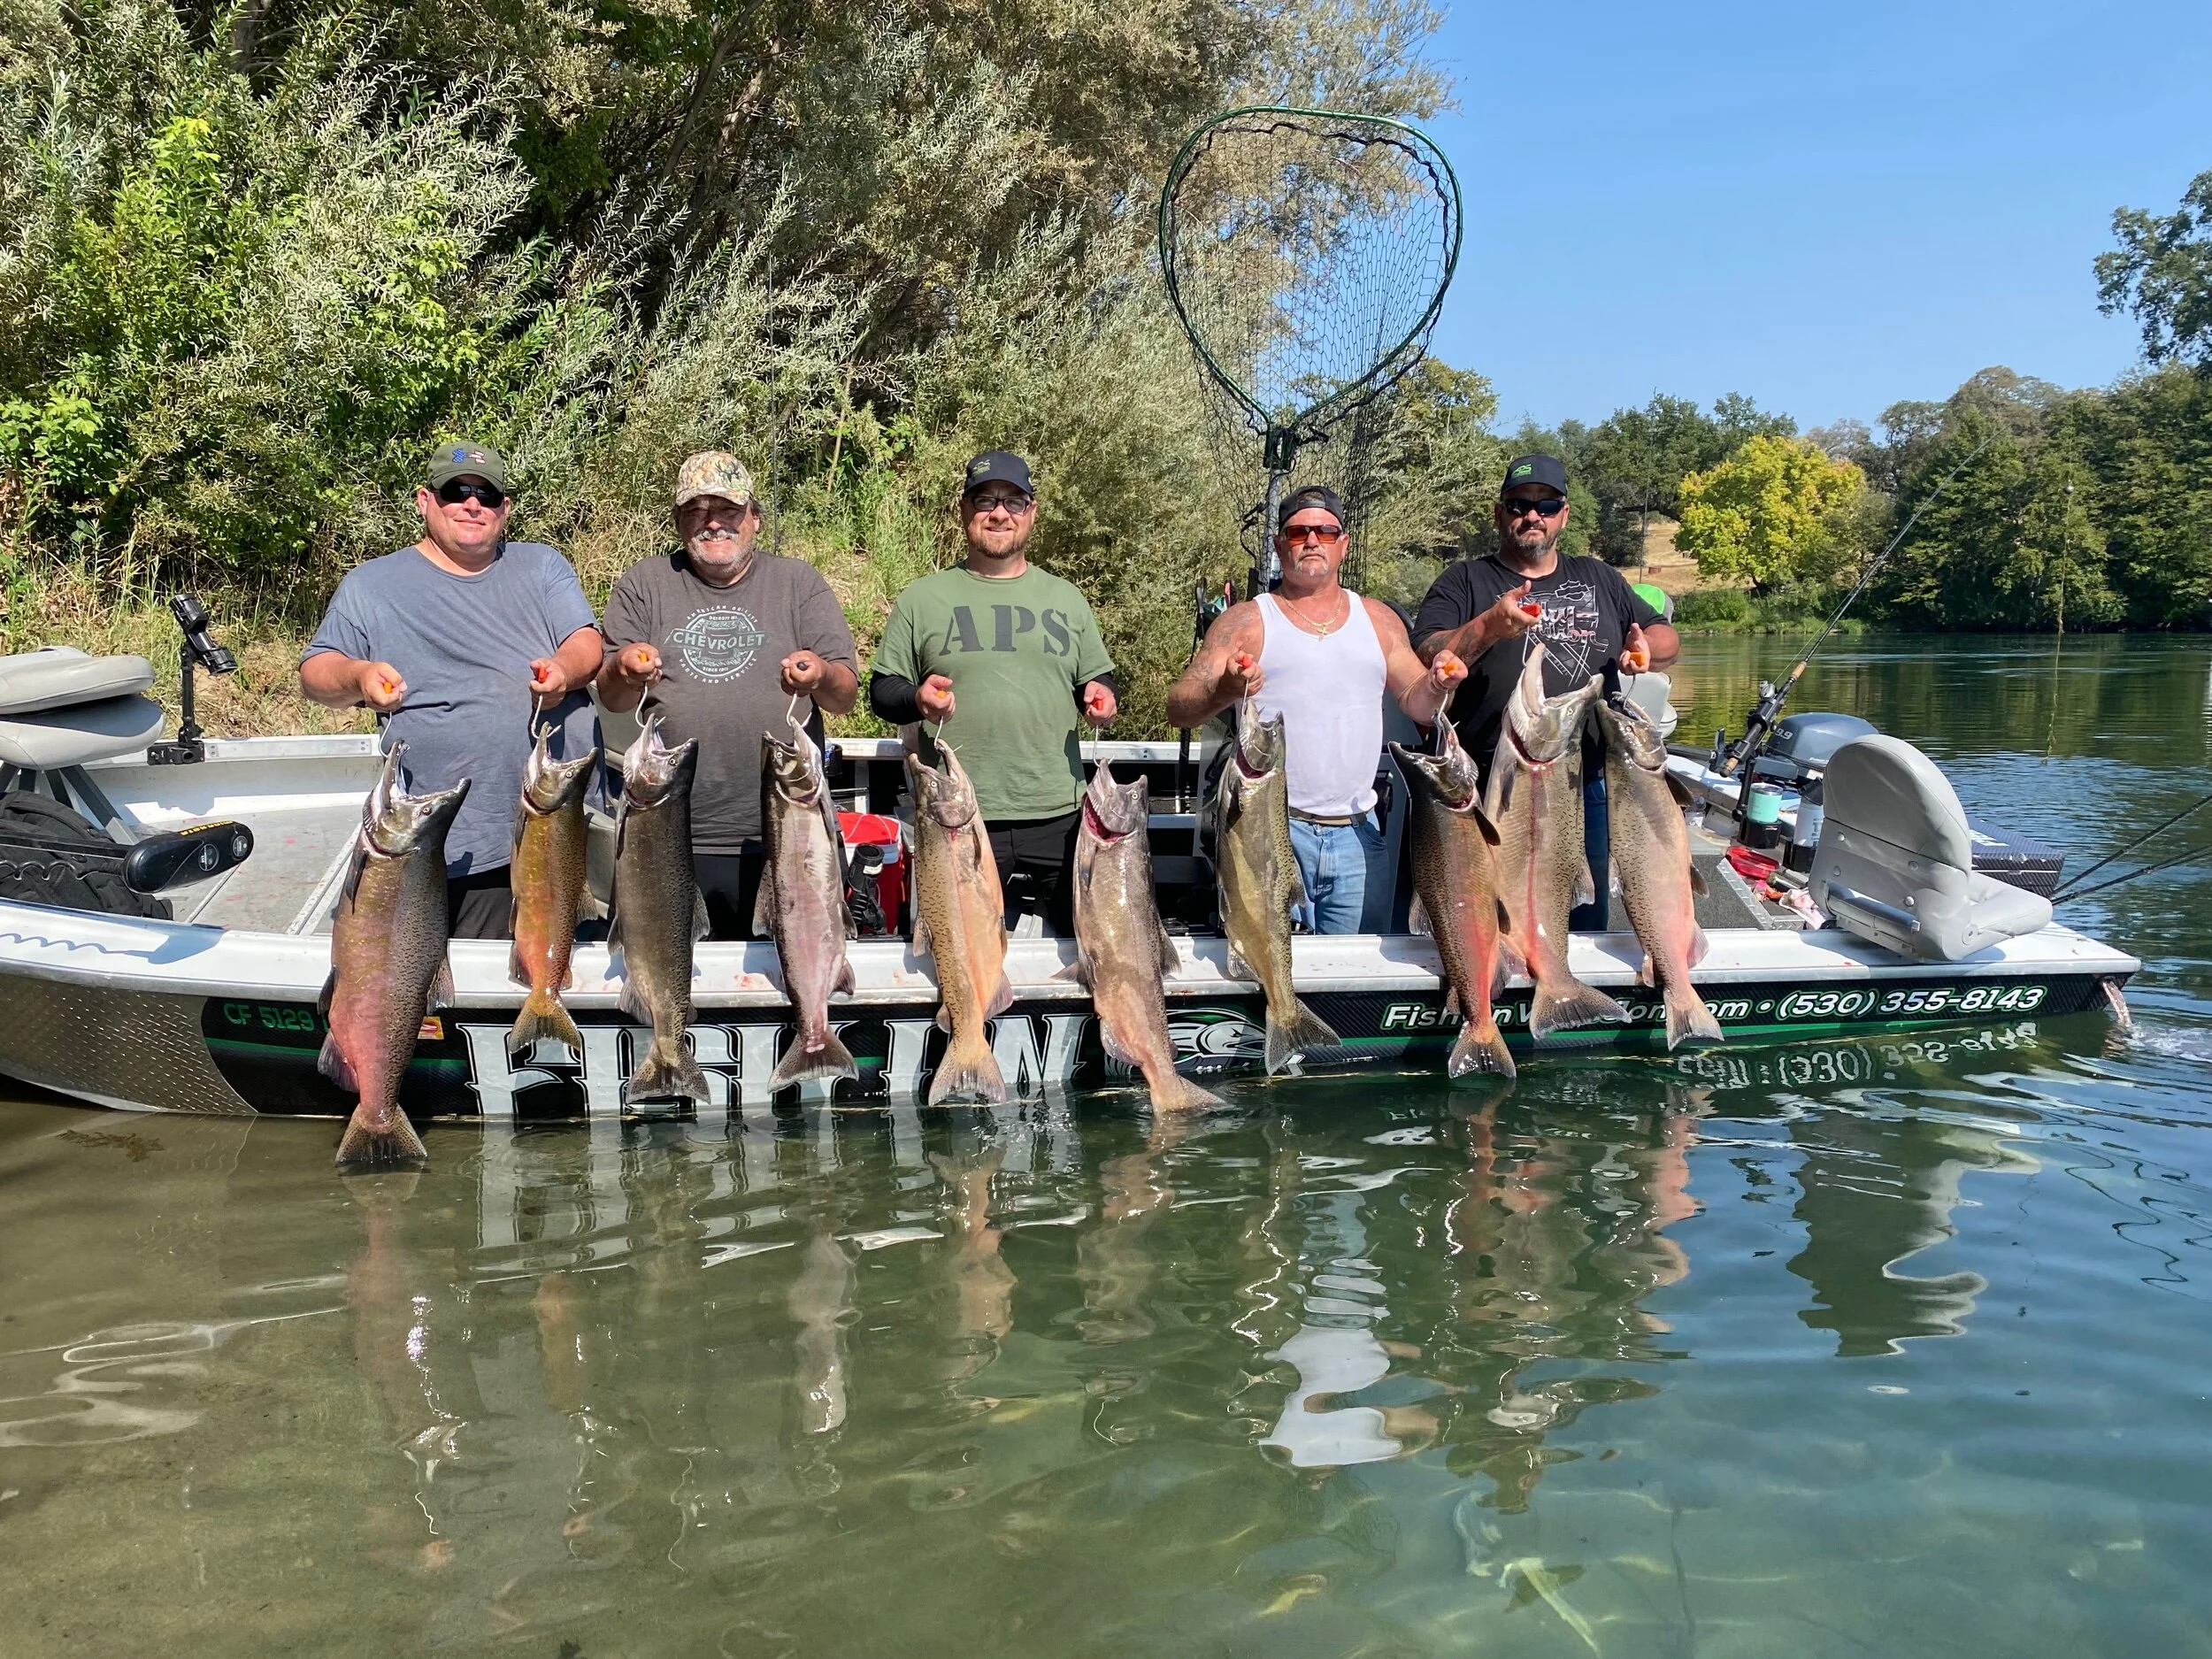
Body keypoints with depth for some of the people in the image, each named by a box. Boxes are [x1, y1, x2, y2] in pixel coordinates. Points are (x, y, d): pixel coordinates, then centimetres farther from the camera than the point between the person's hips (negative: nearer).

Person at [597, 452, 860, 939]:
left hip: (781, 841, 0)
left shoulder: (799, 582, 9)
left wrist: (822, 677, -21)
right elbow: (611, 698, 6)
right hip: (673, 843, 1)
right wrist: (624, 672, -18)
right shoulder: (644, 583, 11)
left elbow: (846, 696, 2)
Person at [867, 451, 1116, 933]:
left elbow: (1098, 679, 21)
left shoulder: (1066, 599, 15)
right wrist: (916, 698, -14)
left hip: (1059, 819, 2)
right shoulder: (922, 599, 8)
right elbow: (881, 690, 8)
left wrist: (1100, 694, -2)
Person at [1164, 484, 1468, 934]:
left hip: (1356, 832, 4)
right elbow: (1178, 709, -5)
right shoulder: (1246, 622, 2)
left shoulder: (1378, 619, 13)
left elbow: (1416, 704, 15)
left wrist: (1436, 687, -8)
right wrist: (1224, 693, -26)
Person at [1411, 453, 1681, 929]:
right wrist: (1488, 627, -25)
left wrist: (1646, 648, -2)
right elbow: (1425, 659, -9)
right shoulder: (1464, 582, 4)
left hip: (1585, 789, 4)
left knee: (1585, 926, 12)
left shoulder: (1600, 580, 17)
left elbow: (1668, 638, 21)